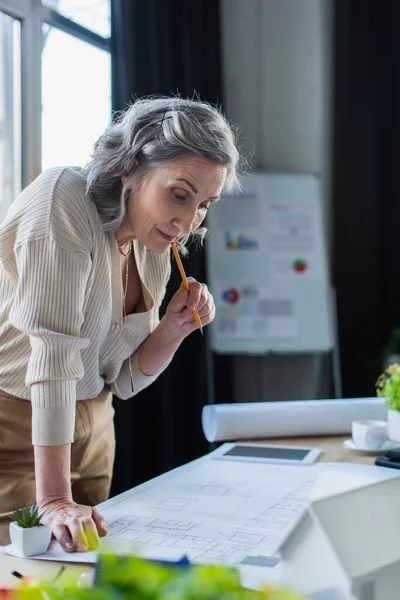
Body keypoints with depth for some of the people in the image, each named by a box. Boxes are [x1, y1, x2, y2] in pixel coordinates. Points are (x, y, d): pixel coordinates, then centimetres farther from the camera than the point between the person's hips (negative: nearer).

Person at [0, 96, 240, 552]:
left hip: (90, 429, 7)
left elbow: (122, 380, 6)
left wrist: (174, 329, -12)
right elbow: (53, 354, -29)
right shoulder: (64, 201, -21)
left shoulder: (157, 246, 1)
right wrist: (54, 499, -33)